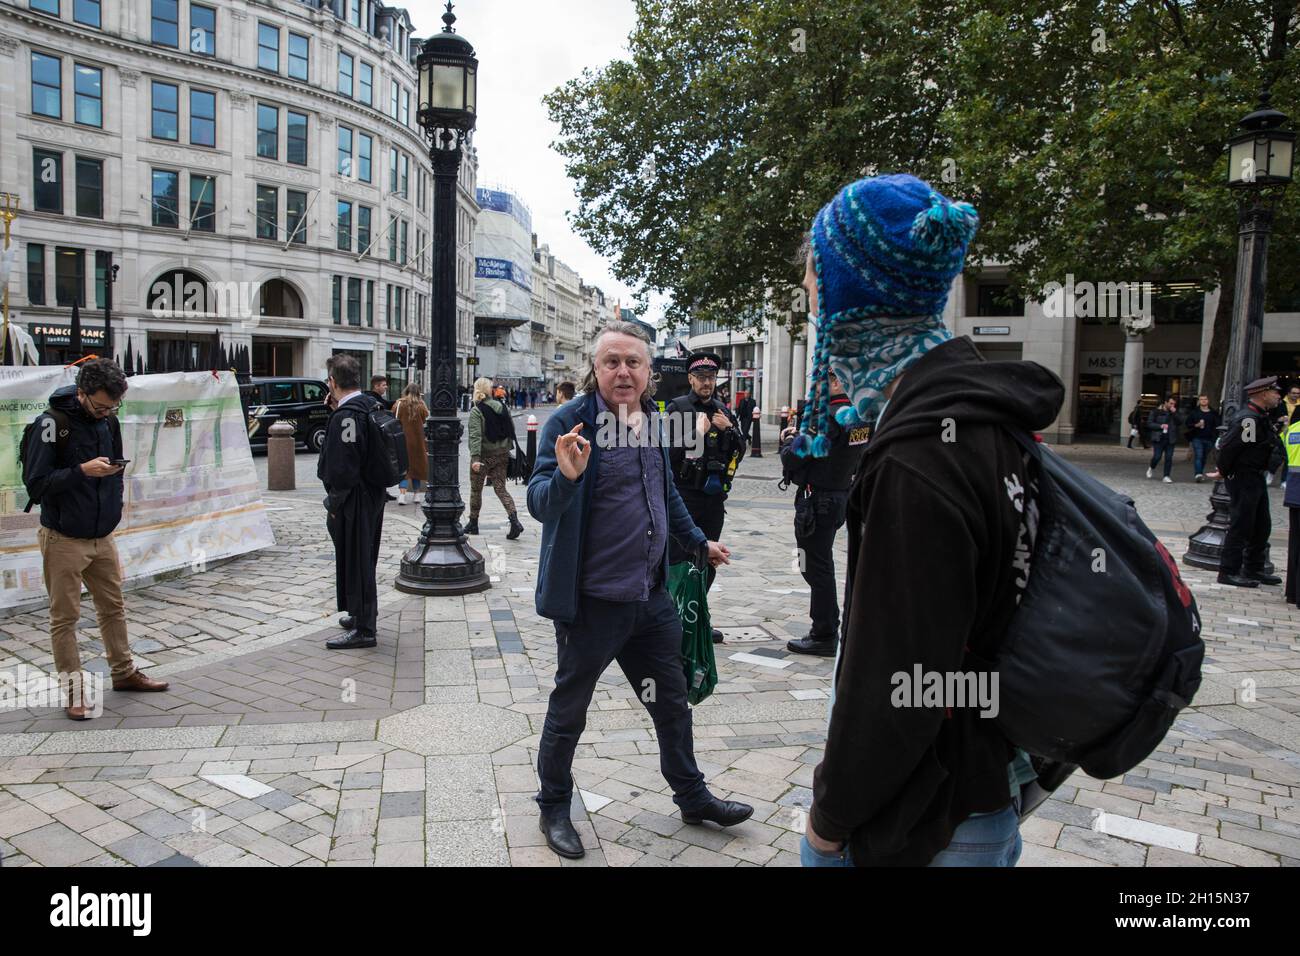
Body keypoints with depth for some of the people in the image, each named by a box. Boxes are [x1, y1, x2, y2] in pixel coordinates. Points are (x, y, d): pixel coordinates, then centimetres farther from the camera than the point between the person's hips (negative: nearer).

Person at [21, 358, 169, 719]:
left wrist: (114, 510, 8)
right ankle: (72, 689, 14)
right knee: (64, 617, 5)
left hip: (103, 537, 6)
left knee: (113, 608, 15)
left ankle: (123, 672, 29)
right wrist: (82, 471, -27)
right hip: (63, 540, -6)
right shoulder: (52, 423, -16)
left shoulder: (109, 421, 2)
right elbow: (35, 485, -17)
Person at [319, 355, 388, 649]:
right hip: (373, 495, 10)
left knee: (355, 563, 0)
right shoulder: (372, 405, 7)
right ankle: (363, 616, 36)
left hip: (354, 502, -10)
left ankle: (364, 630, 8)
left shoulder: (345, 417, -21)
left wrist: (334, 504, -12)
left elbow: (343, 469, -23)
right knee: (364, 560, 21)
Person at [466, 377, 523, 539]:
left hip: (484, 455, -5)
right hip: (502, 455, 5)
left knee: (476, 489, 12)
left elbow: (475, 436, -21)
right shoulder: (503, 407, 4)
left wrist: (475, 457, -25)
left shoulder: (476, 411, -12)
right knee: (500, 488, 7)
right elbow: (512, 429, 9)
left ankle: (473, 524, 23)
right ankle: (514, 520, -11)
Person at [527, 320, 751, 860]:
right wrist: (566, 476, -41)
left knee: (672, 703, 20)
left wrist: (698, 543, 25)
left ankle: (692, 798, 40)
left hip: (651, 597, 6)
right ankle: (554, 809, 34)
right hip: (591, 602, -6)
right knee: (567, 714, 12)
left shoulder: (652, 421, 5)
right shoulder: (570, 421, -15)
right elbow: (539, 503, -22)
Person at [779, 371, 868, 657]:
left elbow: (792, 459, -21)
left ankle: (824, 636, 9)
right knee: (823, 567, 19)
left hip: (817, 501, -9)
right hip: (841, 495, 9)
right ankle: (828, 630, 28)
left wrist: (788, 442, 1)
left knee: (817, 568, 0)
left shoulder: (828, 418, -22)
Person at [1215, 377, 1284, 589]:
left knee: (1262, 526, 16)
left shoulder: (1262, 417, 12)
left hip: (1256, 478, 10)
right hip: (1243, 478, -10)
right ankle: (1228, 572, 2)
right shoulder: (1249, 419, -21)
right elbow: (1227, 447, -25)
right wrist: (1225, 472, -12)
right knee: (1241, 526, -5)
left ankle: (1254, 569, 27)